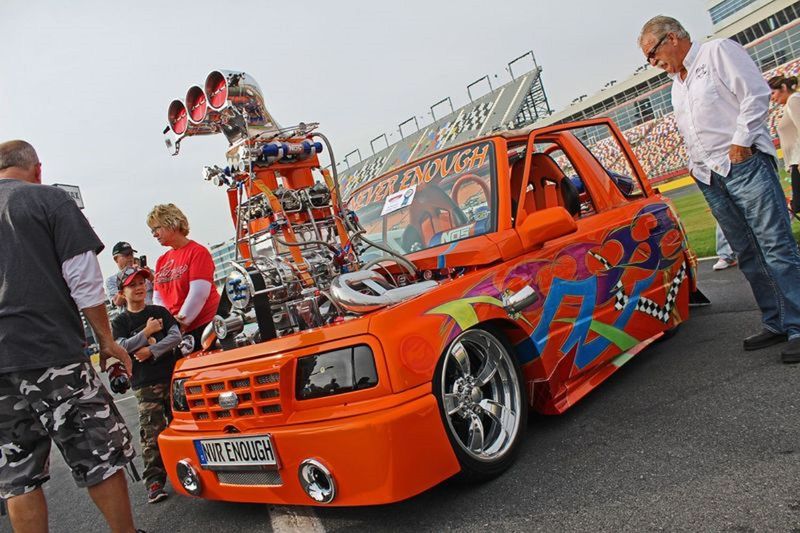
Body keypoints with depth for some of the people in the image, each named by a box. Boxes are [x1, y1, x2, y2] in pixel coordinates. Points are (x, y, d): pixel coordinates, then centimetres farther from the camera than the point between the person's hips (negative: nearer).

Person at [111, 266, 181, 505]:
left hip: (173, 376, 2)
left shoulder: (160, 312, 11)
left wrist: (152, 351, -12)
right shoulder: (120, 322, 8)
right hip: (145, 384, -2)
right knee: (151, 433, -7)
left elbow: (176, 336, -2)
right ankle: (154, 481, -3)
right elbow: (121, 347, -8)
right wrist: (147, 332, -8)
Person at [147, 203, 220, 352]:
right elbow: (157, 298, 14)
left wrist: (181, 322, -13)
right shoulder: (161, 261, 15)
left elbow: (198, 293, -14)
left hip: (205, 326, -6)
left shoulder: (197, 252, -5)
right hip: (175, 330, 6)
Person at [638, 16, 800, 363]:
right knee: (748, 255, 7)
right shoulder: (677, 85, 23)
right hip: (710, 179, 8)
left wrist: (740, 144, -12)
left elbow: (756, 94, -8)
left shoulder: (718, 52, 2)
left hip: (744, 165, -7)